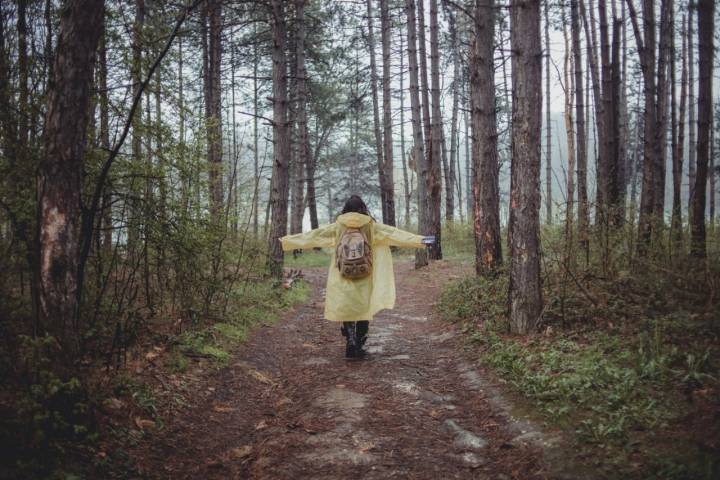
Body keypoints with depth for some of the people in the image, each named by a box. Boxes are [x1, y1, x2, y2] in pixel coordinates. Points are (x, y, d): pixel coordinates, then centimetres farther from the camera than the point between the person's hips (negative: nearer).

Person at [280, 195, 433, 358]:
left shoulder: (337, 227, 1)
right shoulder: (371, 226, -2)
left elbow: (312, 235, 4)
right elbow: (394, 233, -6)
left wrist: (286, 240, 12)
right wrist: (420, 240, -6)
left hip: (343, 281, 0)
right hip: (365, 281, 0)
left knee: (347, 312, 12)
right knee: (363, 311, 12)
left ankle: (351, 346, 4)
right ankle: (359, 347, 12)